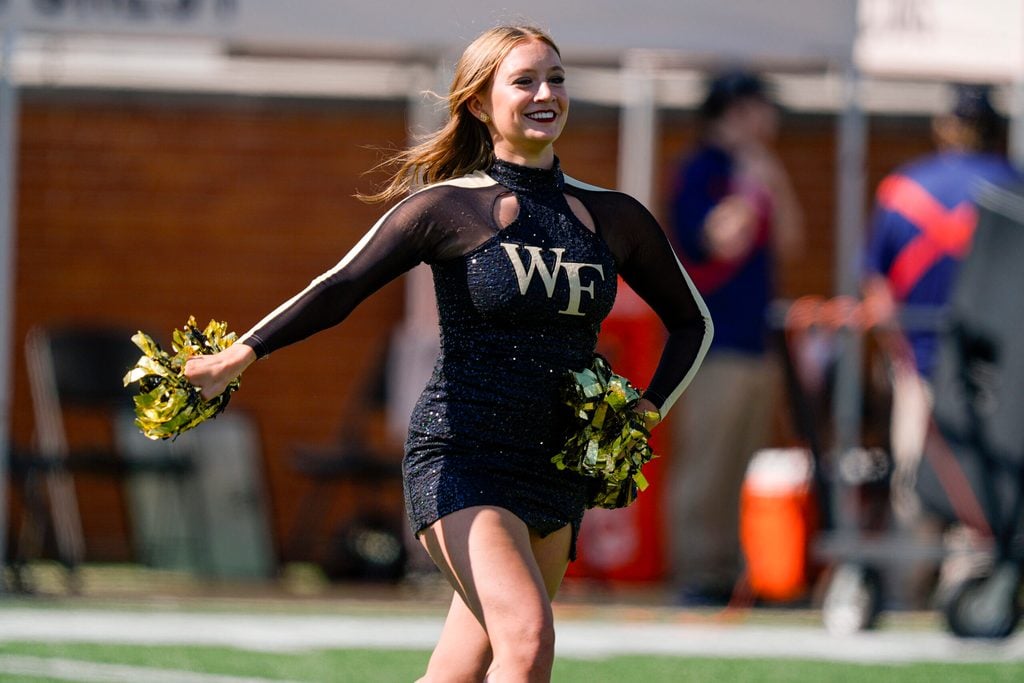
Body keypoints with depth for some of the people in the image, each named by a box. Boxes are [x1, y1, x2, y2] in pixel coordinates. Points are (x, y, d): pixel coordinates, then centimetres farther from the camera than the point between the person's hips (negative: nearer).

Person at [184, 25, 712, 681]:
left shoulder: (615, 218, 9)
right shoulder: (447, 207, -3)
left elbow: (692, 320, 22)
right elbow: (340, 289, -11)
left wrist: (645, 413, 7)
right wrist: (242, 354, -25)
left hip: (555, 476, 5)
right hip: (458, 460, -5)